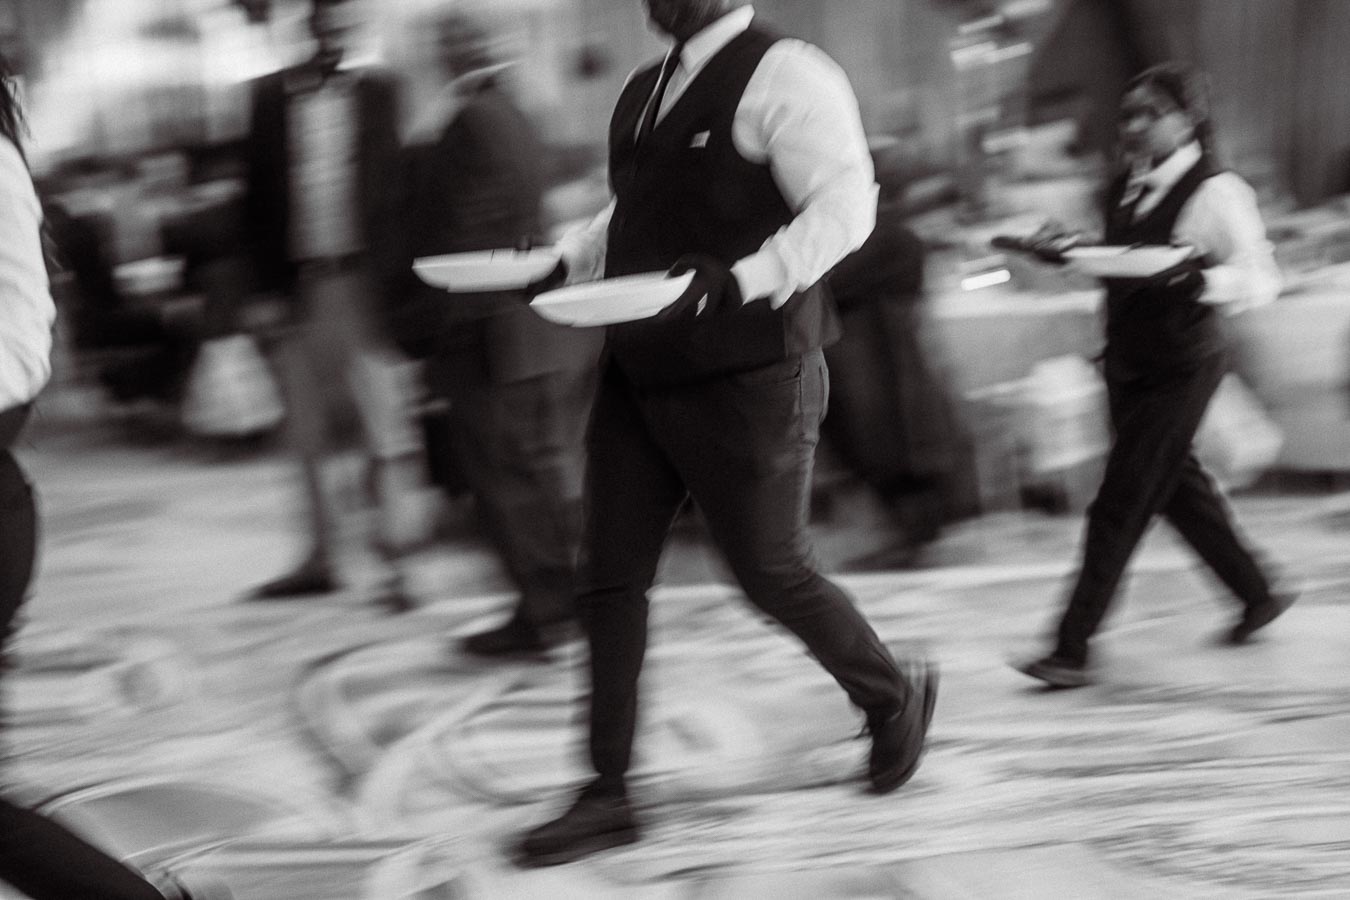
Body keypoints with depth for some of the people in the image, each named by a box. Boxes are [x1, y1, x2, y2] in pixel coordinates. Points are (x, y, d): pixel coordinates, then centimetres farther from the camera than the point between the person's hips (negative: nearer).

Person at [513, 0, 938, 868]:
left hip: (747, 379, -8)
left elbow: (844, 208, -21)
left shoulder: (783, 75, -13)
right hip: (638, 370, 8)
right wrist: (568, 258, 6)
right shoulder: (645, 92, 13)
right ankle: (608, 794, 10)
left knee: (773, 572, 4)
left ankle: (896, 697, 31)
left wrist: (740, 281, -31)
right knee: (610, 578, 4)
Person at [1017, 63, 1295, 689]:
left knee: (1119, 507, -8)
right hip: (1126, 366, 8)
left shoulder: (1216, 193, -13)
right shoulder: (1125, 190, 8)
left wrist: (1199, 278, -34)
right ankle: (1258, 594, 38)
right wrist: (1066, 251, 2)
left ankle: (1073, 649, -5)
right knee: (1177, 488, 19)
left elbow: (1260, 279, -16)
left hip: (1180, 369, -8)